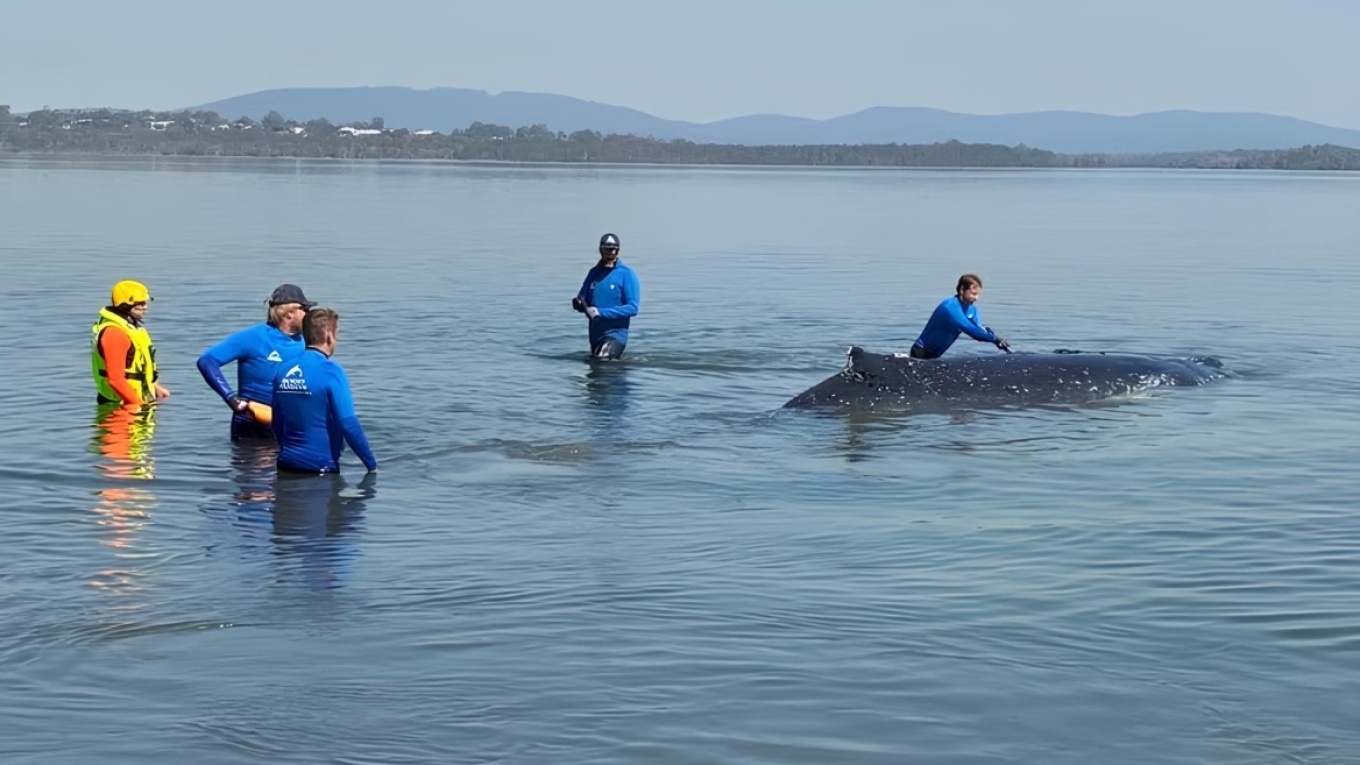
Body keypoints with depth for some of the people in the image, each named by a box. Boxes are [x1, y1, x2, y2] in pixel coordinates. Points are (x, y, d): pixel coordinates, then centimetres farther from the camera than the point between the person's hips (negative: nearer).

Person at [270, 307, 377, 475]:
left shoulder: (283, 370, 5)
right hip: (319, 468, -6)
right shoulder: (331, 371, -14)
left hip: (286, 465, 6)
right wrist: (372, 464, -12)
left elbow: (277, 423, 13)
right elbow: (348, 424, -20)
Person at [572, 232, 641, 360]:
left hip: (616, 333, -7)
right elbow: (582, 300, 12)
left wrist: (600, 312, -21)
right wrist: (579, 304, -14)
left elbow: (632, 308, -15)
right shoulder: (594, 273, 9)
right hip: (595, 334, 7)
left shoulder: (626, 274, -8)